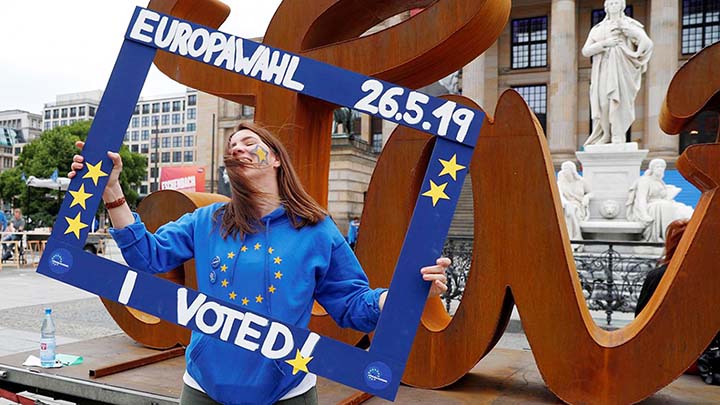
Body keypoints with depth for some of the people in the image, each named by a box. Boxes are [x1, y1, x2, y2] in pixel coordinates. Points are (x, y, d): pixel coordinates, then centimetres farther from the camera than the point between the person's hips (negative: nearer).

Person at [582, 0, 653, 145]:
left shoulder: (631, 24, 13)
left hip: (621, 73, -2)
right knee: (603, 110, -8)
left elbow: (648, 44, -2)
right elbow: (585, 51, 6)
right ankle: (601, 144, -11)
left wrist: (626, 28, -5)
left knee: (618, 105, -16)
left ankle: (618, 143, -21)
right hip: (603, 76, 2)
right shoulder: (597, 28, 19)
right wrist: (605, 43, -7)